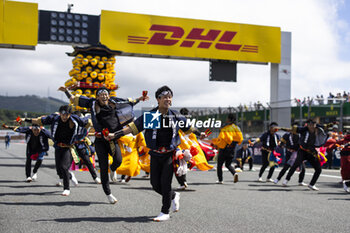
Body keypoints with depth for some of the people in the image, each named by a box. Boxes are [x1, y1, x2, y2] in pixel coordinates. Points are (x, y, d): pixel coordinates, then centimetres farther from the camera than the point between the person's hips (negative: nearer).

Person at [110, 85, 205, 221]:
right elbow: (133, 127, -11)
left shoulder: (176, 116, 0)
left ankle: (165, 212, 5)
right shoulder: (150, 116, -5)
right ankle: (174, 196, 34)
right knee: (155, 184, 4)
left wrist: (199, 134, 25)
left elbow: (188, 128, 18)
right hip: (155, 155, 1)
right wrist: (115, 135, -20)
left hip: (170, 154, -1)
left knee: (165, 182, -9)